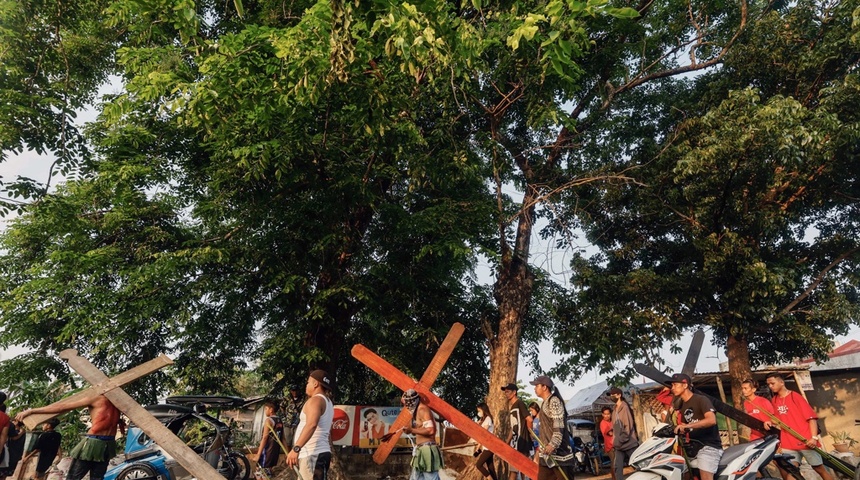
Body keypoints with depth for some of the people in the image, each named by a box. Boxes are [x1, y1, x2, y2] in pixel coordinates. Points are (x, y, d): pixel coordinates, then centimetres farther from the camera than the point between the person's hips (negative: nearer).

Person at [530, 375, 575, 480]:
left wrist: (553, 445, -31)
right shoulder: (545, 403, 18)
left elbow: (559, 427, -19)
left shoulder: (554, 401, -10)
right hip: (546, 452, 9)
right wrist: (540, 449, 23)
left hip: (559, 451, -9)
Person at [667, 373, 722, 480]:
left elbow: (712, 420, -26)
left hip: (709, 445, -9)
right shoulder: (682, 406, 16)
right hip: (693, 446, 9)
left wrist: (687, 426, -33)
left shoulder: (701, 400, -8)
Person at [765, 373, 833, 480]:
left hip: (806, 440, -4)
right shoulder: (774, 400, 9)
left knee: (819, 468, 9)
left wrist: (814, 437, -18)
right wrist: (769, 423, -3)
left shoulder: (795, 396, -7)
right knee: (790, 471, -2)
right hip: (788, 443, 4)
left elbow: (811, 417, -10)